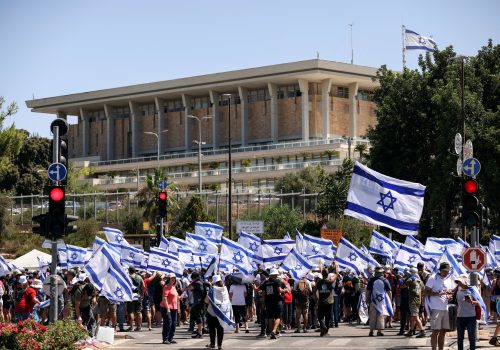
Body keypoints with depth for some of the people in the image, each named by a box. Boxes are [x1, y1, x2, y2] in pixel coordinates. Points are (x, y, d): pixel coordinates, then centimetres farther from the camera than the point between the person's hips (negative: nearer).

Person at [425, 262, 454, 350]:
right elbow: (427, 292, -10)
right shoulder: (433, 278, -6)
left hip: (445, 309, 6)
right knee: (435, 331, -7)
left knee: (443, 331, 8)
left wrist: (450, 296, -2)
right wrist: (439, 293, -22)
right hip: (436, 309, -6)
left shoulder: (449, 279, 12)